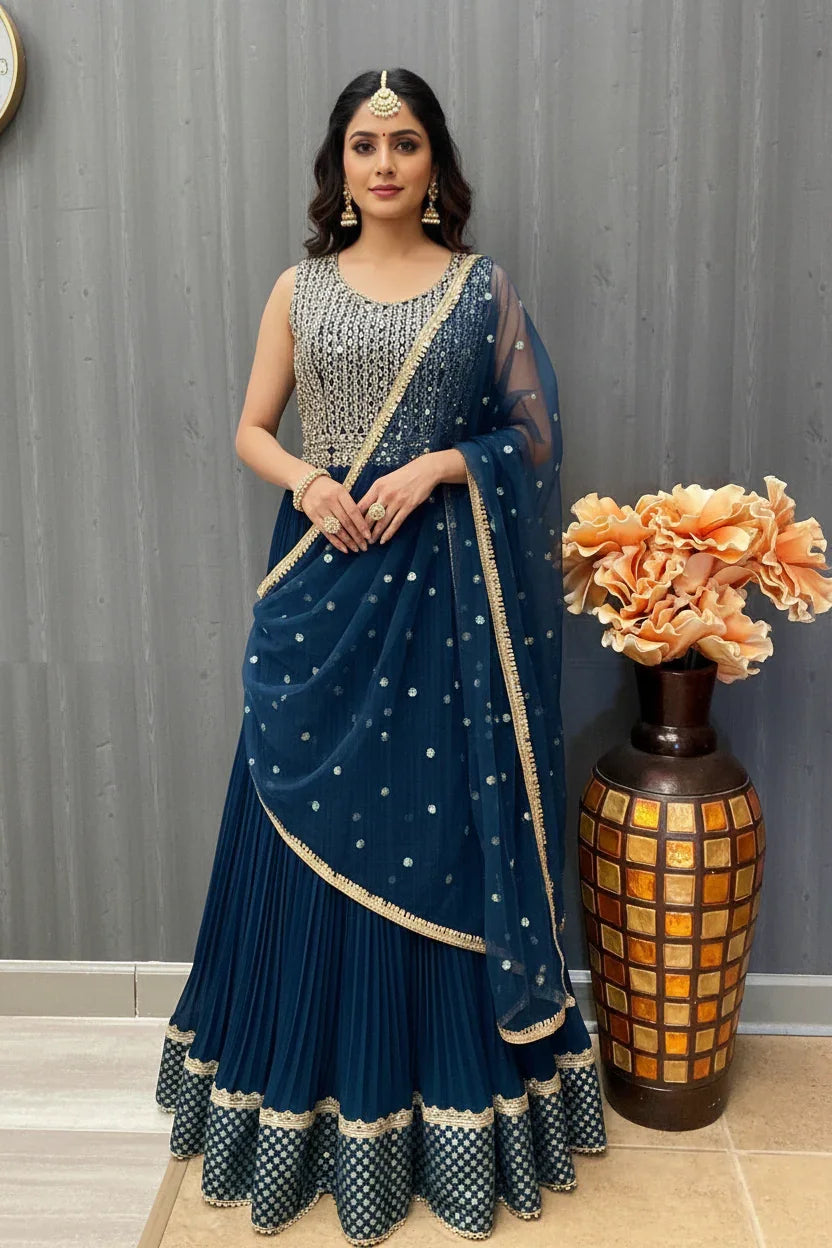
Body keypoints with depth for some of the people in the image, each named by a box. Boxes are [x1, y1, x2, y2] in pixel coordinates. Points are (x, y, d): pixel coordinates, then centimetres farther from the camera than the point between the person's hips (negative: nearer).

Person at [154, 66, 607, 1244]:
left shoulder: (483, 287, 5)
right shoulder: (300, 288, 9)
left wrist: (439, 466, -11)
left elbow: (536, 432, 5)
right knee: (311, 828, 5)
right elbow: (252, 430, 11)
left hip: (446, 584, -1)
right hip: (325, 573, 2)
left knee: (441, 829, 3)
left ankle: (459, 1096, 20)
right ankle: (312, 1093, 23)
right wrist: (305, 480, -10)